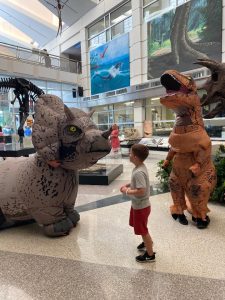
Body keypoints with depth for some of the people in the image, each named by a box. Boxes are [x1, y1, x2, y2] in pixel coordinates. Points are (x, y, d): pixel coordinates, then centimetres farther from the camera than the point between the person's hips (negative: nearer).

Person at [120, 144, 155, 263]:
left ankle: (150, 255, 29)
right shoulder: (140, 167, -1)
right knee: (141, 229, 29)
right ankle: (147, 242, 53)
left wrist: (127, 191, -22)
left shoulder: (138, 172, -31)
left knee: (143, 231, 9)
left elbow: (141, 191, -34)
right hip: (138, 204, 9)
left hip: (141, 206, -9)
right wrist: (127, 185, 2)